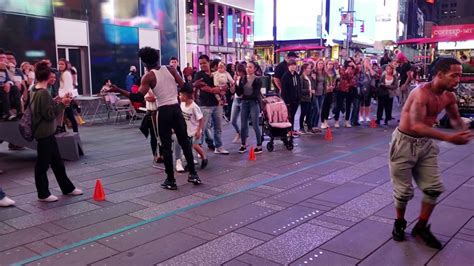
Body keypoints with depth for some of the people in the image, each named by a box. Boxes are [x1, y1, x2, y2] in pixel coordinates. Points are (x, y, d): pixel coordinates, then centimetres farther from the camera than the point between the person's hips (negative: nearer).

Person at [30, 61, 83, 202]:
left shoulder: (34, 90, 8)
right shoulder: (43, 93, -19)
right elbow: (49, 114, -20)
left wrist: (55, 101, 9)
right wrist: (61, 104, -12)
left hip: (46, 132, 10)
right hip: (45, 133, -10)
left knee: (57, 161, 16)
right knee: (43, 164, 3)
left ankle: (67, 188, 26)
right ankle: (43, 194, 14)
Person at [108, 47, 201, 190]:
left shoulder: (148, 77, -6)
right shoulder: (170, 69, 3)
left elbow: (139, 98, -15)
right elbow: (184, 87, 1)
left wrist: (118, 90, -13)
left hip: (164, 111, -3)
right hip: (176, 109, 3)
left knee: (166, 146, 5)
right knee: (184, 142, 13)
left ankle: (171, 180, 8)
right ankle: (193, 174, 16)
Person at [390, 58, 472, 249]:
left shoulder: (449, 96, -3)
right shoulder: (422, 93, -26)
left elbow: (455, 118, 16)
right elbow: (416, 126, -36)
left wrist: (463, 130, -7)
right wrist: (449, 138, -42)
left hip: (426, 143, 7)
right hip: (404, 142, -7)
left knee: (434, 188, 5)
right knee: (404, 190, 3)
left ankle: (421, 227, 22)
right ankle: (399, 223, 29)